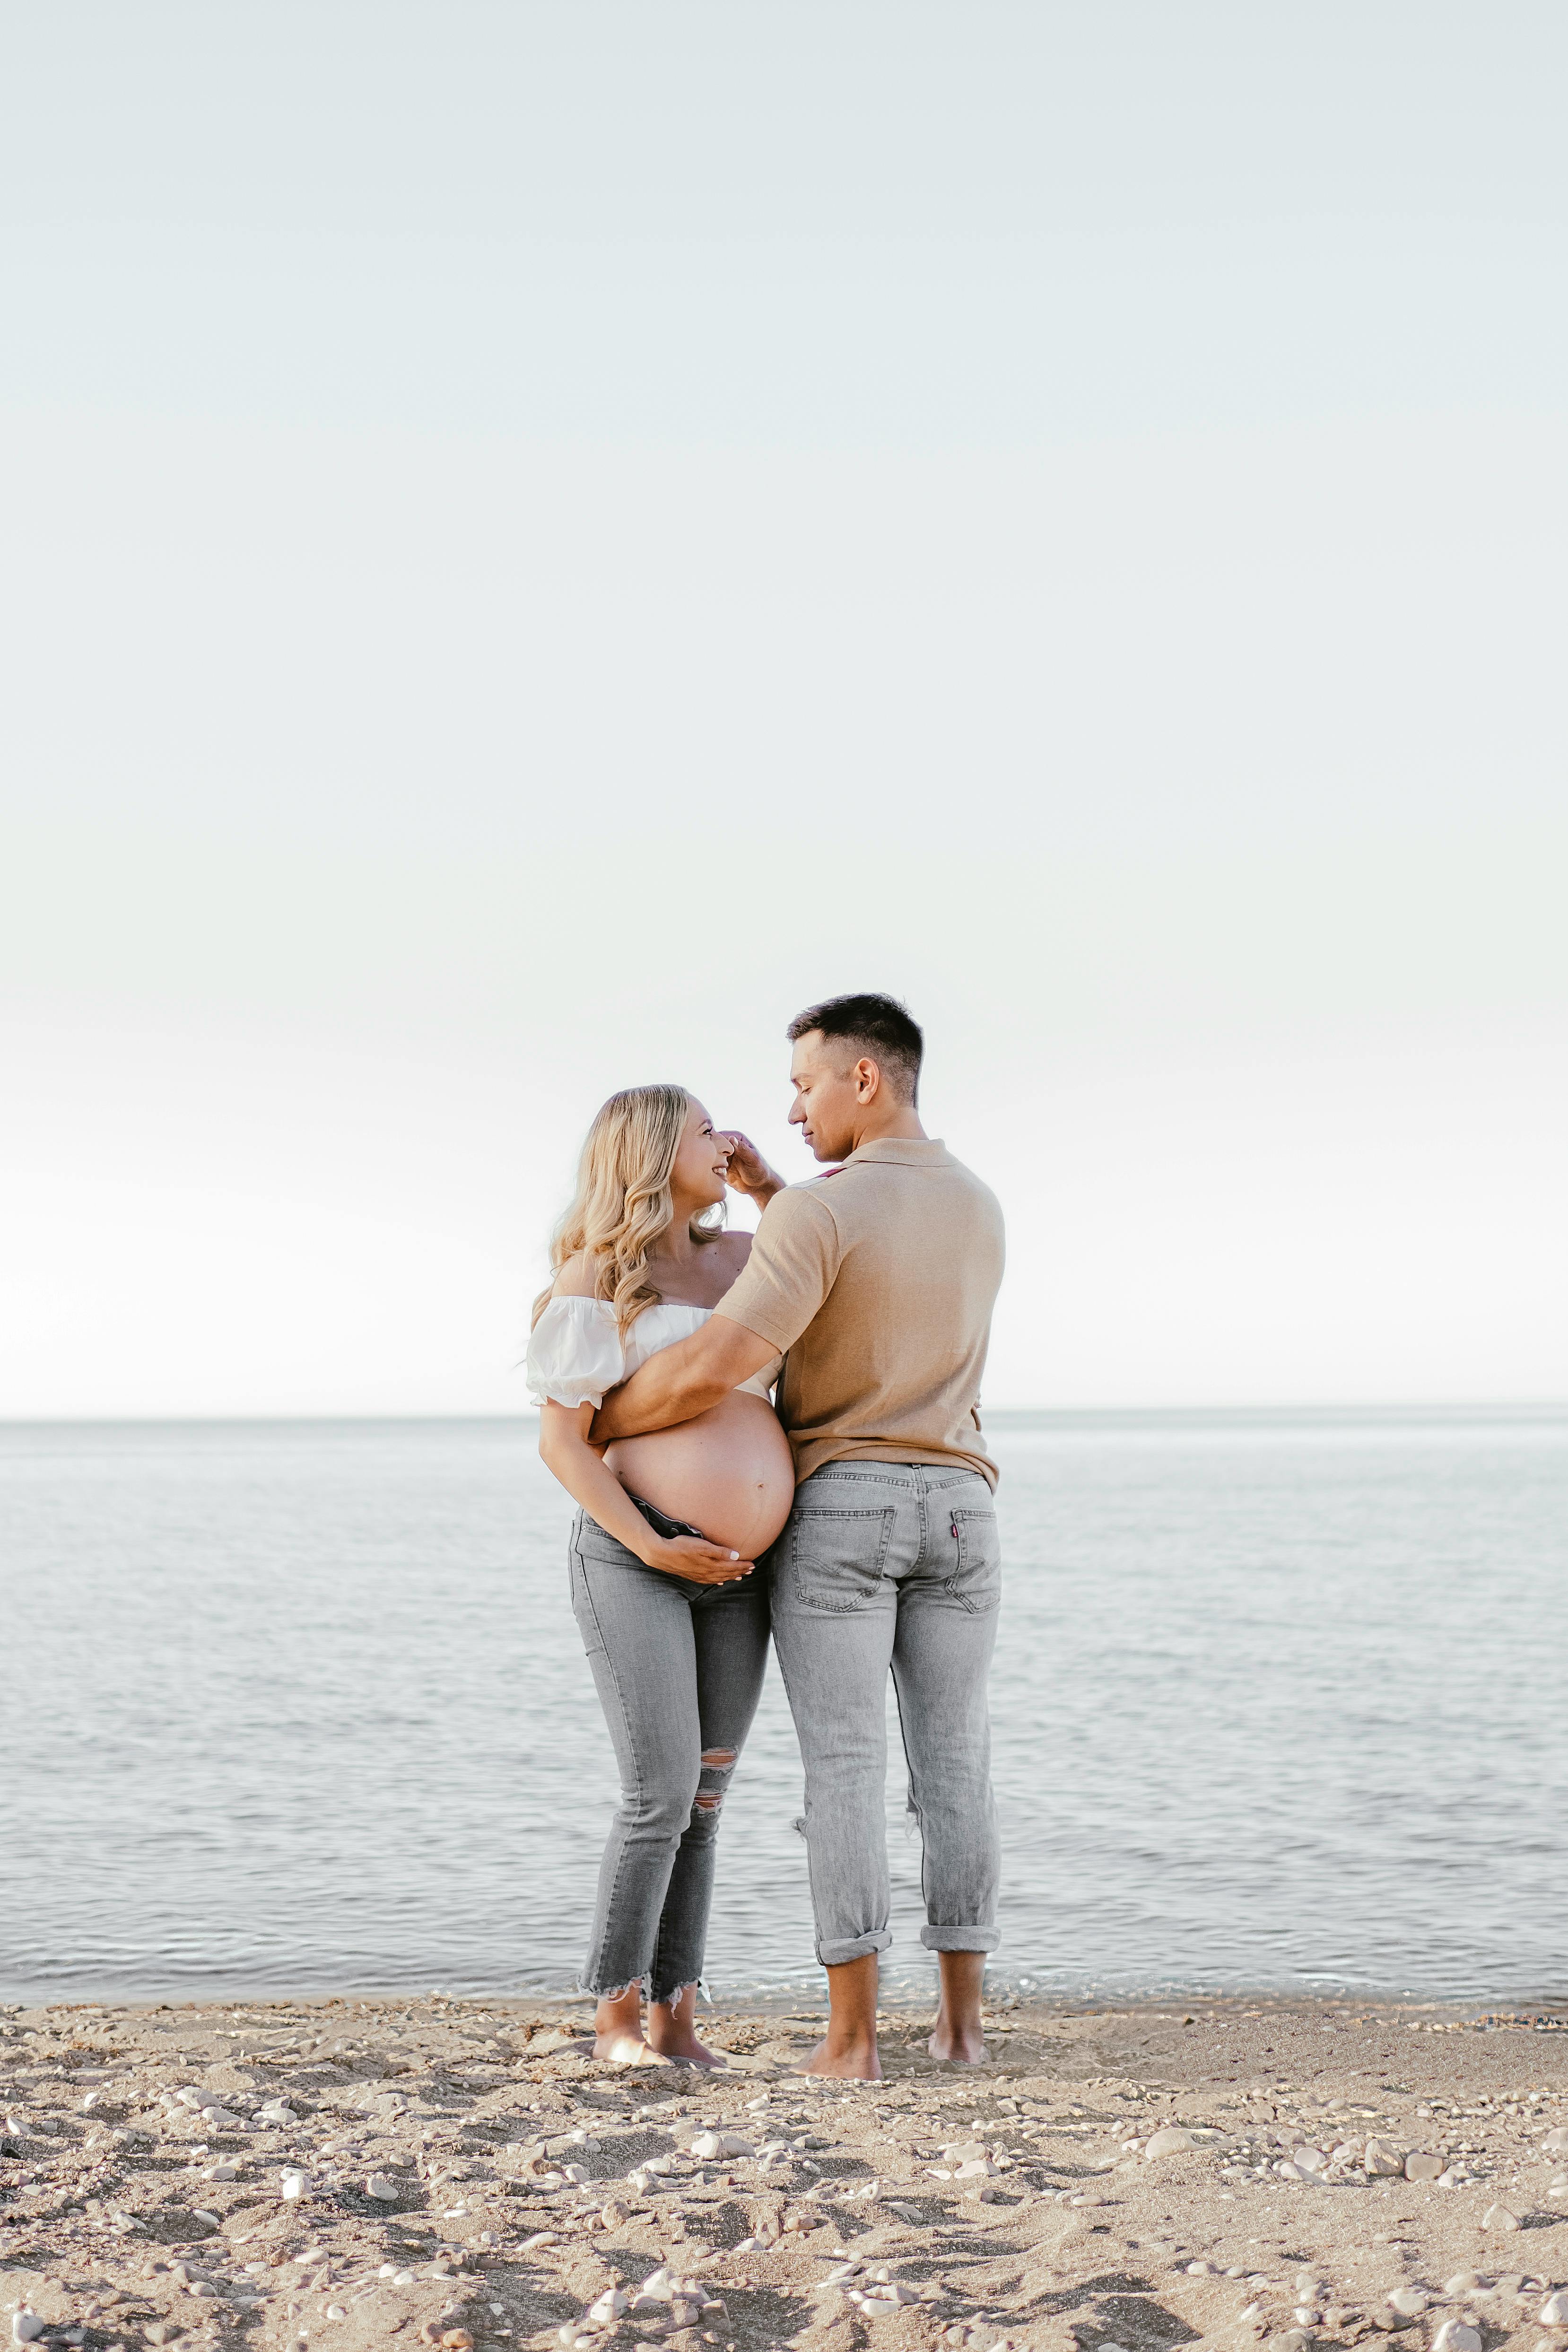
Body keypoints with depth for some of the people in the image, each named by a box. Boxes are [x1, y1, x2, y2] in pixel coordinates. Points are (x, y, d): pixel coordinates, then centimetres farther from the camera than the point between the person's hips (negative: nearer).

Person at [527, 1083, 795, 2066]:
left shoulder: (742, 1257, 11)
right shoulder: (594, 1276, -7)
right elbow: (560, 1440, -11)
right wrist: (653, 1550, -19)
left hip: (735, 1576, 6)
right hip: (633, 1559, -6)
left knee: (702, 1799, 7)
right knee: (663, 1797, -10)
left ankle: (676, 2017, 16)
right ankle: (617, 2014, 7)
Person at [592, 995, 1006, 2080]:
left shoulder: (816, 1214, -16)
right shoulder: (982, 1212, 8)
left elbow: (714, 1369, -24)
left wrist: (594, 1425, -7)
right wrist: (768, 1188, 19)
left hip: (837, 1513, -4)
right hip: (957, 1512, 5)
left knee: (845, 1770, -2)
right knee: (953, 1766, 10)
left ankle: (854, 2033, -3)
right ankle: (962, 2017, 12)